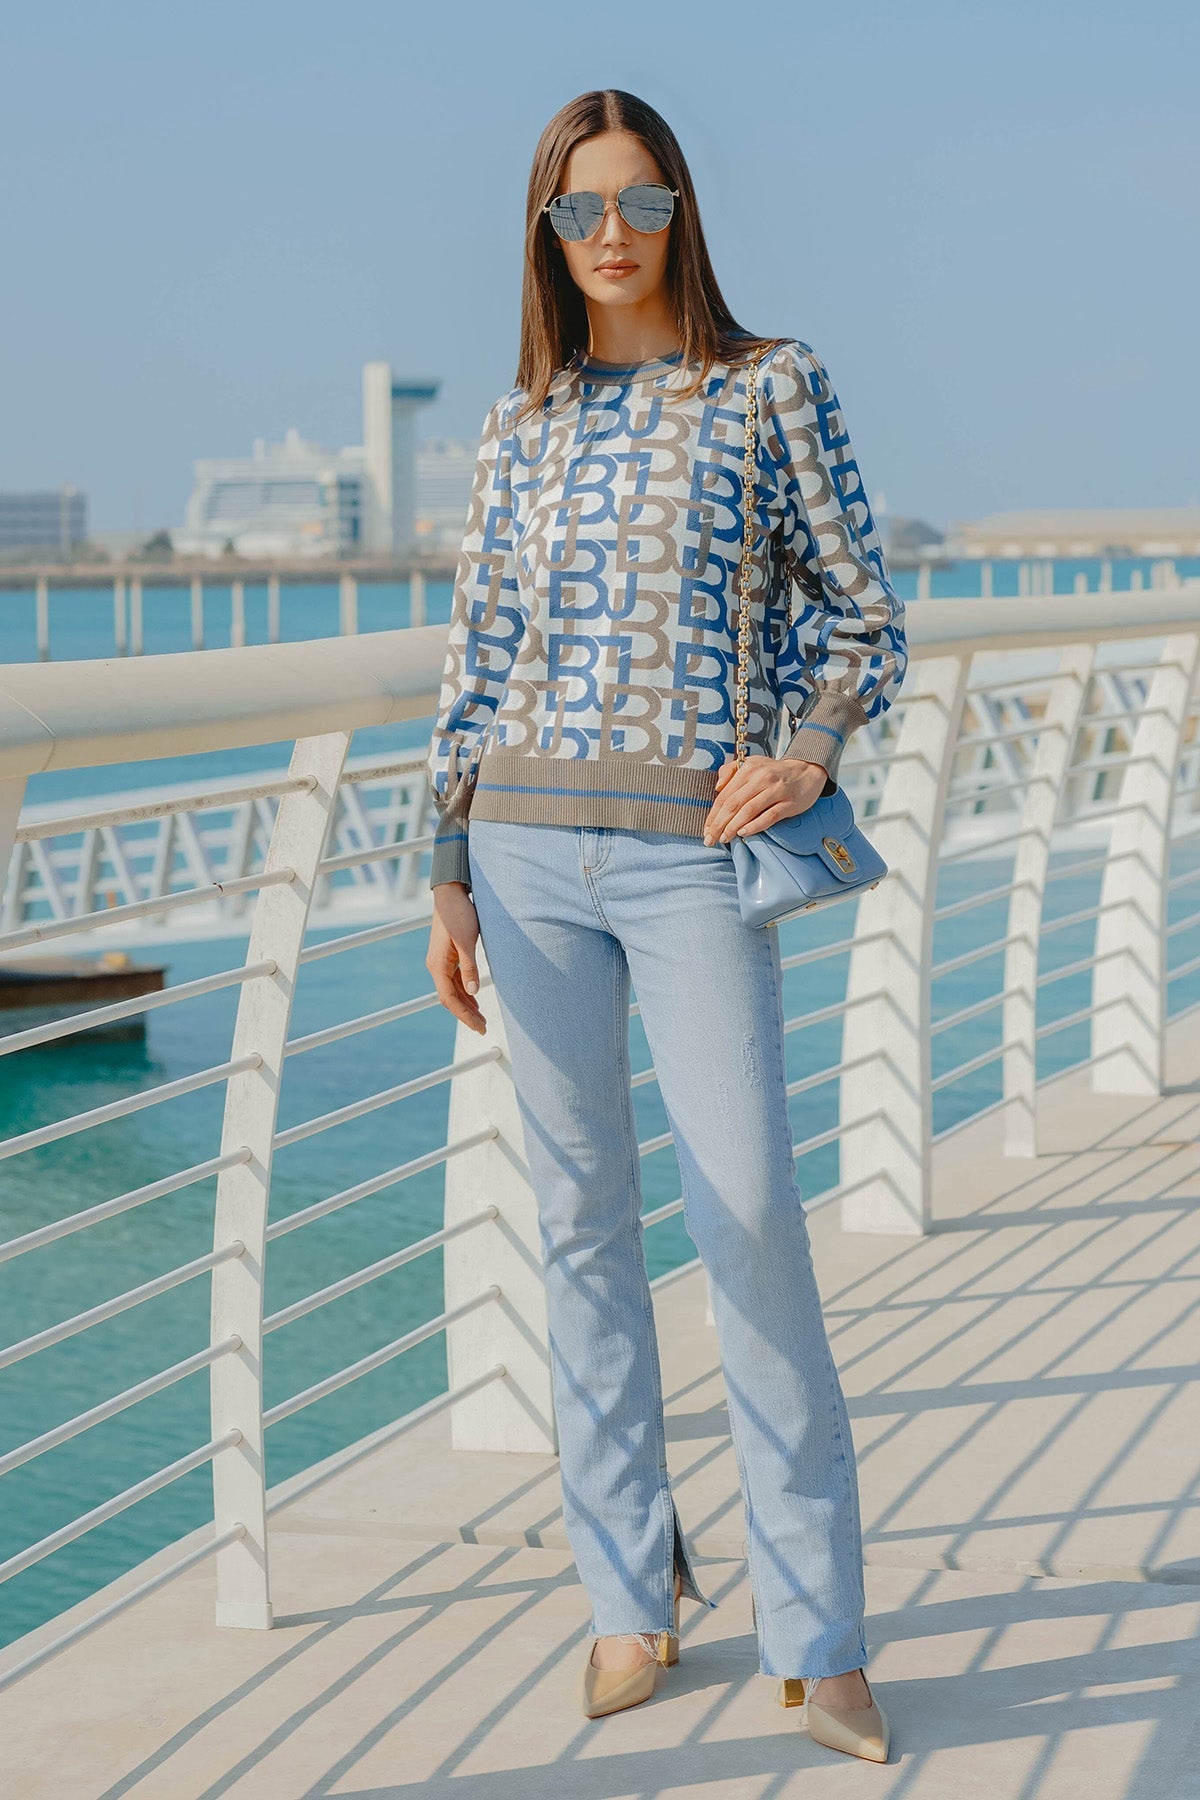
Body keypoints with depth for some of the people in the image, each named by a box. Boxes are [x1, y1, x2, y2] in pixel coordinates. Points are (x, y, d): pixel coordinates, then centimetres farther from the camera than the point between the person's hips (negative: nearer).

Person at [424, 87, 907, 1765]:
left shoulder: (772, 386, 4)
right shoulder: (522, 426, 12)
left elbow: (867, 615, 5)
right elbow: (476, 663, 14)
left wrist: (813, 748, -14)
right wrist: (447, 880, 9)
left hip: (693, 854, -3)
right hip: (530, 851, 3)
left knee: (750, 1219, -9)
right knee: (581, 1217, 5)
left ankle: (816, 1639, -1)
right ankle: (632, 1592, 15)